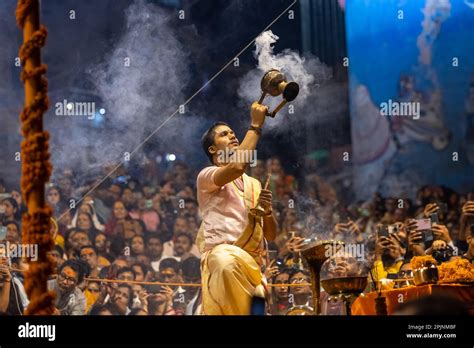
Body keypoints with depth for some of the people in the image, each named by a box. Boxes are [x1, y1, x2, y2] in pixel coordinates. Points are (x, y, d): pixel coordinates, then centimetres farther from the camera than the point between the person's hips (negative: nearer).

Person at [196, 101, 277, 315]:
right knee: (229, 263, -40)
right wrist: (256, 126, -6)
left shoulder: (254, 184, 26)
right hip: (220, 253, -6)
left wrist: (267, 210, 1)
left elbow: (270, 235, 23)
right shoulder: (206, 177, 7)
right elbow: (237, 166, -16)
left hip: (252, 261, 6)